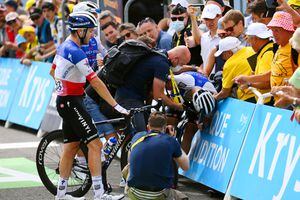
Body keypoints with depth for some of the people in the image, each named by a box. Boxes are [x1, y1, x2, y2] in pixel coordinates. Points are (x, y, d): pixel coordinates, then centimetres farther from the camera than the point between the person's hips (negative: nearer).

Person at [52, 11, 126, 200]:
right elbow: (95, 82, -24)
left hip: (65, 101, 10)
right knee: (95, 144, -12)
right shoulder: (76, 52, -21)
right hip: (71, 103, -10)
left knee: (71, 146, 14)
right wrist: (116, 106, -24)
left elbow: (54, 71, 24)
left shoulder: (64, 46, 9)